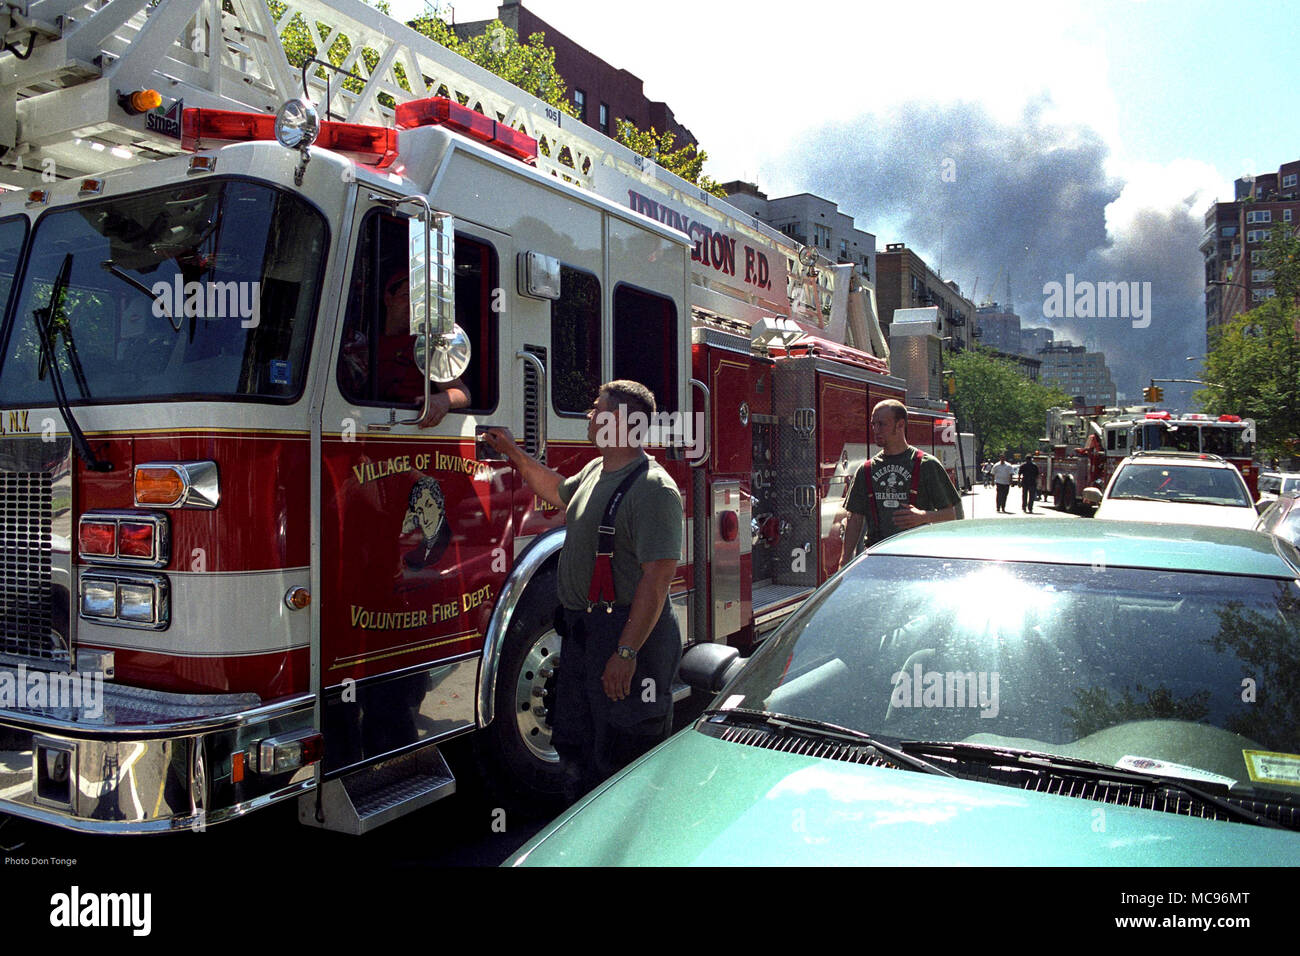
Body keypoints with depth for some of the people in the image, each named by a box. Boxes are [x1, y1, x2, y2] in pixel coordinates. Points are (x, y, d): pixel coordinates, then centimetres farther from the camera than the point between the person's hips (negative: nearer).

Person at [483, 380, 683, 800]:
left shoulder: (653, 487, -20)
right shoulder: (595, 471, 11)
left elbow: (658, 575, -25)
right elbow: (560, 492, 34)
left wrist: (627, 652, -28)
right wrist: (514, 453, 28)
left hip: (628, 633, -10)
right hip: (581, 631, 10)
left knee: (625, 754, 2)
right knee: (574, 742, 22)